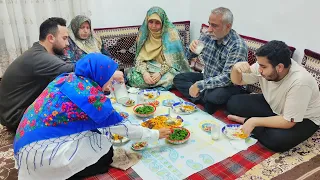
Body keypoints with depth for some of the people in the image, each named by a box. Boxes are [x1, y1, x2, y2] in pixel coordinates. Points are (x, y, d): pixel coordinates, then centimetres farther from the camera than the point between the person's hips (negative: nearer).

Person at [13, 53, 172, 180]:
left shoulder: (68, 78, 2)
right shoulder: (89, 94, -20)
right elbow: (120, 126, -12)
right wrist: (155, 134, -1)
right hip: (40, 148, -9)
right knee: (105, 154, -5)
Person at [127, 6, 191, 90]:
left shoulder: (171, 33, -11)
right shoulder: (144, 33, -1)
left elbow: (173, 59, -12)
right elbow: (140, 57, -2)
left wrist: (160, 73, -25)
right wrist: (144, 72, -21)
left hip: (168, 69, -2)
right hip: (149, 67, 2)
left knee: (169, 79, -35)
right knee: (132, 77, -25)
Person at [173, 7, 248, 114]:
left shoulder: (238, 46, -25)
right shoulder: (208, 36, -7)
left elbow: (227, 78, -29)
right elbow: (188, 56, 4)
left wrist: (199, 85, -29)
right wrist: (191, 49, -19)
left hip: (229, 85, -6)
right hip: (207, 78, 7)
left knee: (214, 95, -37)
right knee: (178, 79, -3)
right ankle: (205, 97, -15)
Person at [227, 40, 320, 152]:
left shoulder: (299, 82, -37)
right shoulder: (264, 65, -19)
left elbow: (288, 122, -32)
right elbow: (238, 81, -5)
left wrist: (254, 121, -29)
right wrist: (236, 68, -27)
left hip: (303, 119, -4)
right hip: (273, 106, 5)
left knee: (277, 140, -35)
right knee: (234, 103, -8)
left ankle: (245, 121, -12)